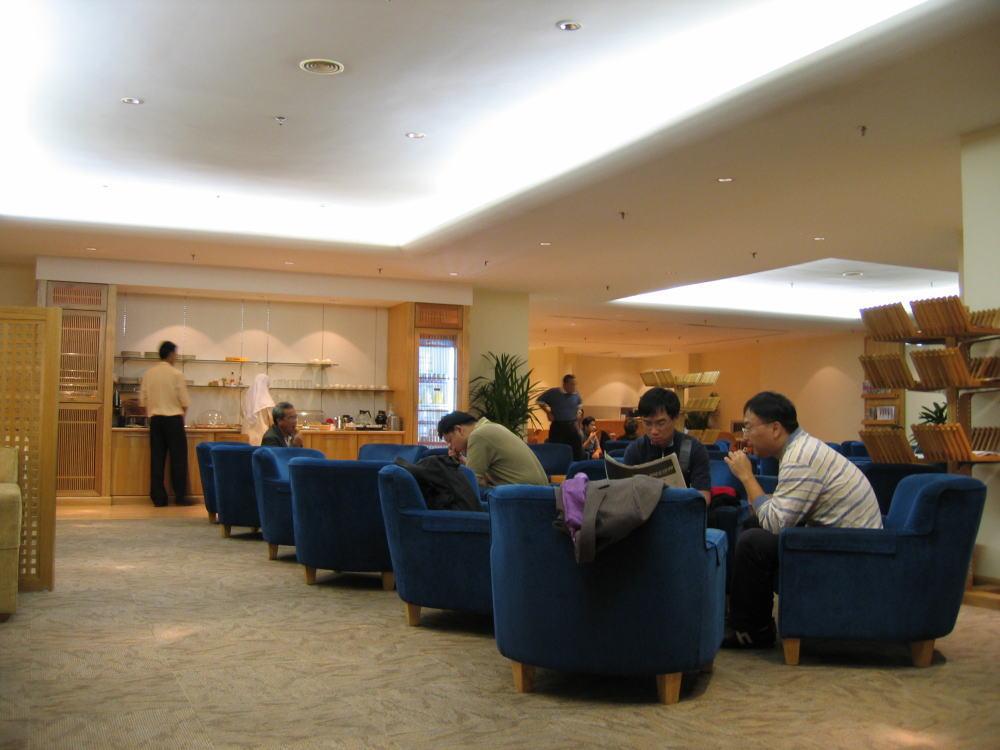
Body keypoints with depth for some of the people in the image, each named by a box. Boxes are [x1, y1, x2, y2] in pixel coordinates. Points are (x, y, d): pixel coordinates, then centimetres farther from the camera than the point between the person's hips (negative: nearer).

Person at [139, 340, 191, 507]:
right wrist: (182, 414, 13)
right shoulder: (176, 374, -7)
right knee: (178, 457, 2)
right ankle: (179, 496, 2)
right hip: (173, 418, -4)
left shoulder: (149, 373, 4)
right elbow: (184, 401, -6)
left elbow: (143, 399, 7)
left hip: (155, 419, 4)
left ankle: (158, 498, 5)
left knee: (157, 458, 5)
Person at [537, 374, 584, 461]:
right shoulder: (554, 393, -8)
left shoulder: (576, 395, 4)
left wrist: (578, 410, 10)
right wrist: (548, 412, -1)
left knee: (578, 450, 2)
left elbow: (579, 404, 28)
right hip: (557, 426, -3)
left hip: (572, 425, 3)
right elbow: (540, 401, 4)